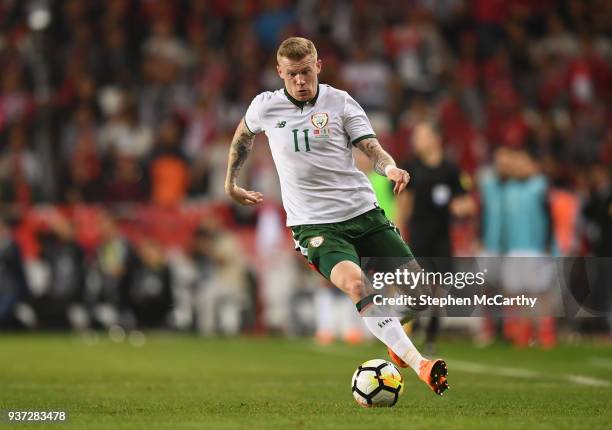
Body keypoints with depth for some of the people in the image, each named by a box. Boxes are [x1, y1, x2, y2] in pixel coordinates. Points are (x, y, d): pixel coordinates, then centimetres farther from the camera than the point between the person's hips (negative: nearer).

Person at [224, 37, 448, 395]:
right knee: (354, 282, -30)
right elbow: (243, 134, 26)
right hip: (314, 224, -2)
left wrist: (390, 167, -28)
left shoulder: (340, 102, 1)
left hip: (363, 210, 2)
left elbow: (371, 147, -7)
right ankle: (419, 365, -38)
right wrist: (231, 183, 28)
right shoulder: (265, 107, 3)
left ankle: (398, 344, 32)